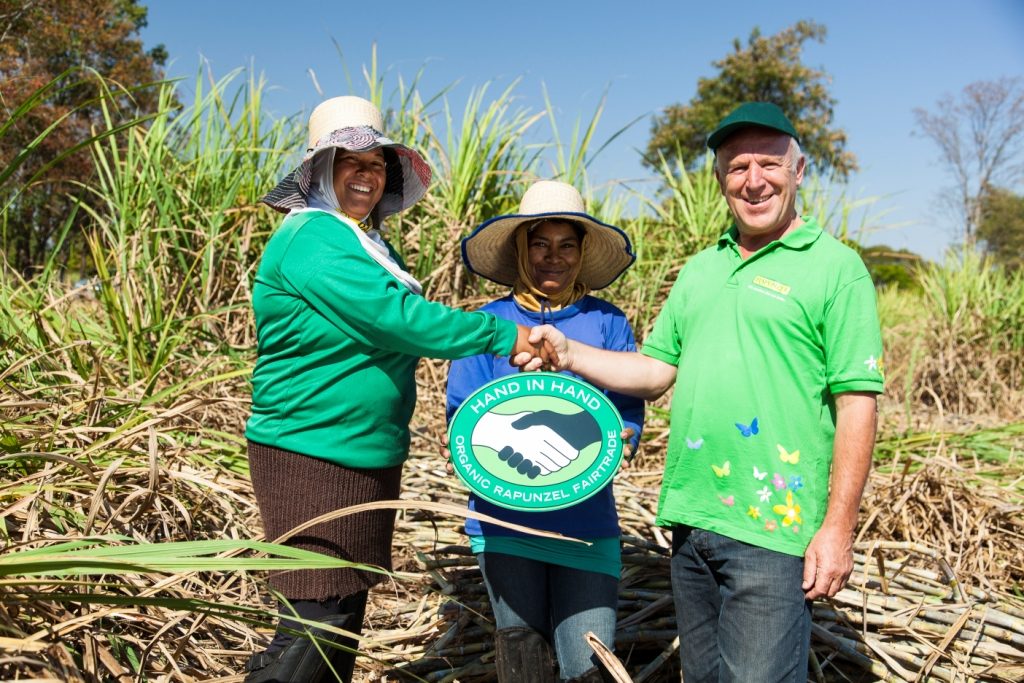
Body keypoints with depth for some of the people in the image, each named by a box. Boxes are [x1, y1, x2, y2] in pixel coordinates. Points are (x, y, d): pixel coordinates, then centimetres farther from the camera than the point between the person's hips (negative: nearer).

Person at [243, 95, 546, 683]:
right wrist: (502, 335, -19)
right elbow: (396, 318, -24)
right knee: (317, 624, -7)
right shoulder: (310, 239, -16)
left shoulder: (372, 243, 13)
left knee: (346, 619, 17)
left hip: (370, 459, 9)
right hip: (313, 460, -9)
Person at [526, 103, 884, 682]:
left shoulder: (836, 267, -4)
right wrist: (569, 353, -1)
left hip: (772, 528, -6)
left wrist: (838, 528, -13)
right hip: (689, 520, 6)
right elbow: (655, 371, 14)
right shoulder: (700, 270, 15)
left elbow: (857, 403, -9)